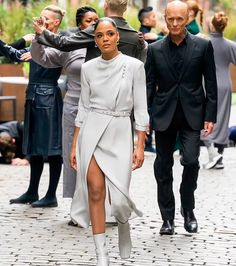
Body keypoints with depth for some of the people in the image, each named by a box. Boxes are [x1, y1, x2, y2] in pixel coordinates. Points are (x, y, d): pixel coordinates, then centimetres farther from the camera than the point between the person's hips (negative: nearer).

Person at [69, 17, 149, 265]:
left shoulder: (134, 66, -4)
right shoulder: (88, 68, 4)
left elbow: (140, 108, -2)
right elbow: (84, 107, 10)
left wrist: (140, 146, -7)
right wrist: (74, 145, 7)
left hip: (119, 134, -2)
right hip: (92, 132, 2)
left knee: (118, 198, -5)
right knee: (95, 193, -4)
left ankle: (123, 224, 33)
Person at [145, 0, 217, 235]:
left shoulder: (203, 46, 0)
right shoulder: (155, 49, 3)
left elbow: (211, 83, 1)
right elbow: (149, 86, 4)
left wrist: (210, 116, -4)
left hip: (192, 115, -2)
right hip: (164, 116, 2)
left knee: (191, 161, -15)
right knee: (163, 168, 4)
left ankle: (188, 209, 8)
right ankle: (167, 218, 15)